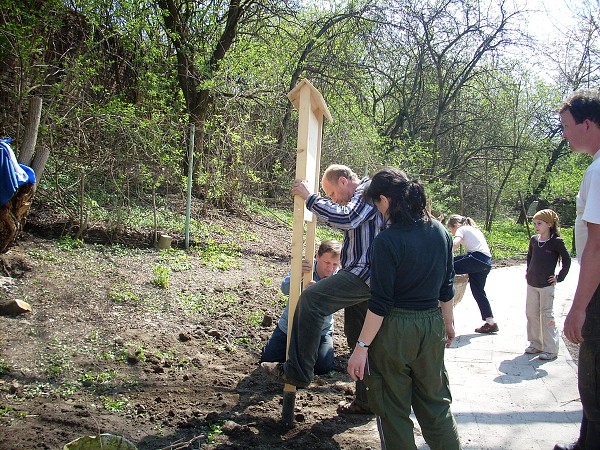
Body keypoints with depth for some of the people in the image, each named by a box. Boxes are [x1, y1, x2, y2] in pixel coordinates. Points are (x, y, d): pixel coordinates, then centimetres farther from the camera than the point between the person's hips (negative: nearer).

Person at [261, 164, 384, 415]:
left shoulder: (369, 190, -7)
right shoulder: (361, 196, 25)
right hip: (366, 280, 11)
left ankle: (298, 372, -15)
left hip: (364, 273, -11)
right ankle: (366, 399, 24)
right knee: (359, 338, 15)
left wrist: (310, 198, -17)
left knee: (311, 299, -17)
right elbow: (348, 225, 32)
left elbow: (347, 218, -24)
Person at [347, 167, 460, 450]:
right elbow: (447, 287, 11)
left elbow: (380, 303, -19)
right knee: (435, 400, 21)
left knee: (393, 408, 11)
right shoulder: (440, 232, 1)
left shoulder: (387, 241, -19)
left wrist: (362, 346, -13)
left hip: (395, 330, -6)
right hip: (432, 325, 7)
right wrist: (447, 323, 24)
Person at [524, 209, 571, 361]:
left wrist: (559, 277, -7)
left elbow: (567, 260, -6)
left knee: (546, 316, -2)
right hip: (531, 284, 6)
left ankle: (551, 349, 7)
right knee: (531, 314, 11)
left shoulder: (556, 242, -11)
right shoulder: (534, 240, 5)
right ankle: (536, 344, 24)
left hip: (546, 285, -6)